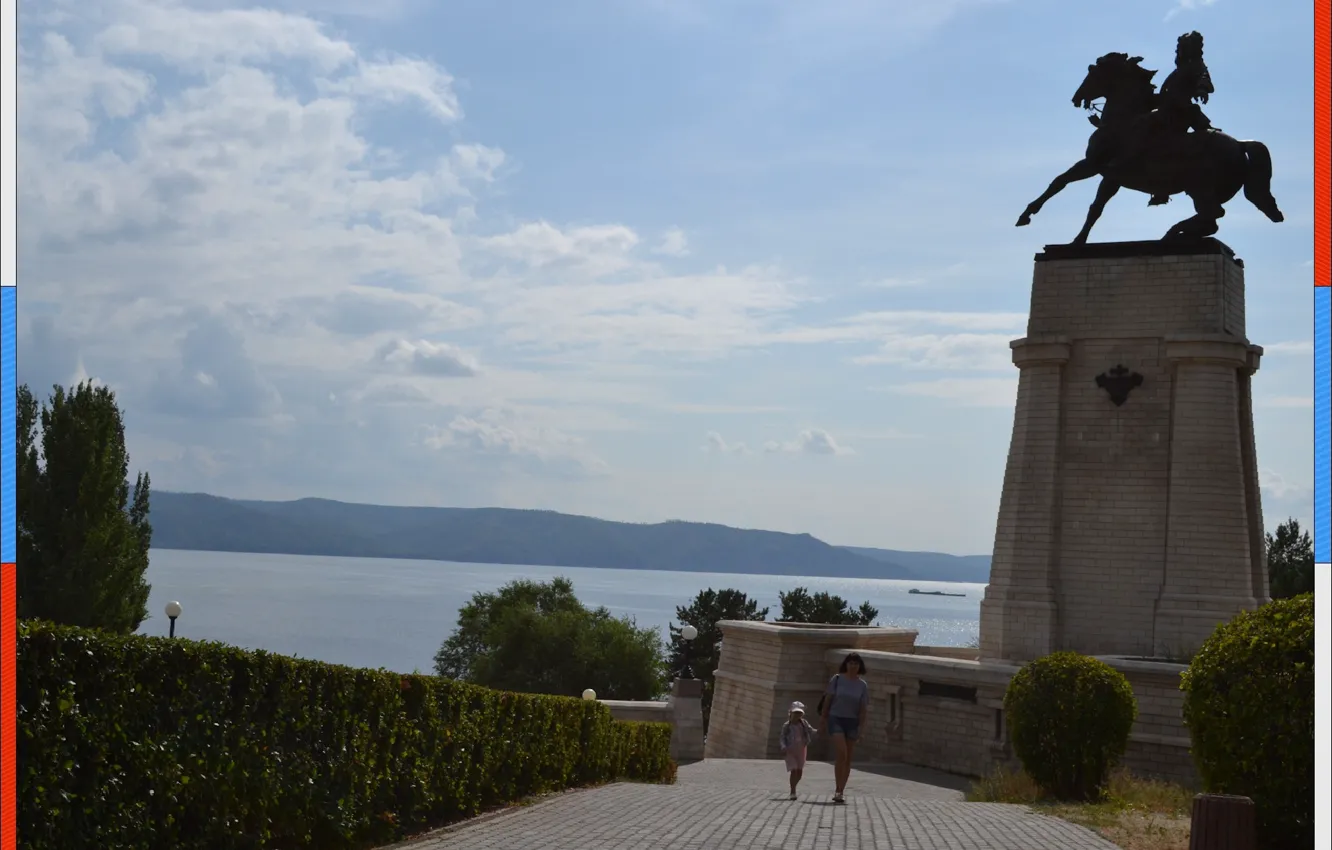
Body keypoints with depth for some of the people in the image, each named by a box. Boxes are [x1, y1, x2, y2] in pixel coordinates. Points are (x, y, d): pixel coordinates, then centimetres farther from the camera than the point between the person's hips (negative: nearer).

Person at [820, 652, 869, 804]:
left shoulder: (862, 685, 3)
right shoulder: (837, 679, -2)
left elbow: (863, 708, 3)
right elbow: (827, 700, 4)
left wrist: (861, 728, -4)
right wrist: (824, 719, 5)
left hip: (852, 722, 3)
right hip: (836, 719, -3)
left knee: (848, 759, 5)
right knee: (842, 753, -19)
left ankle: (840, 792, 15)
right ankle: (838, 790, -16)